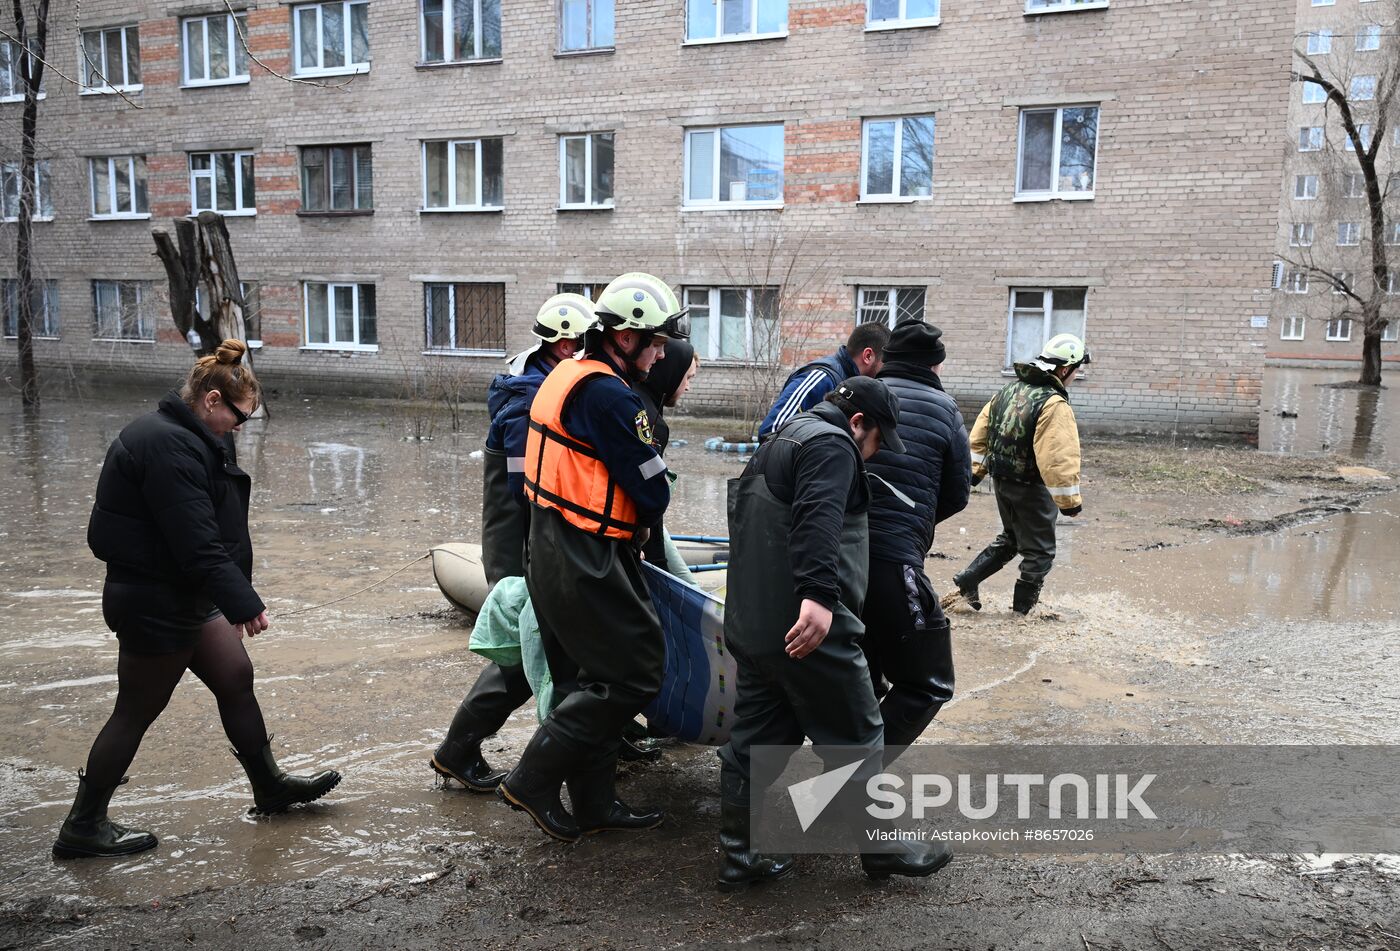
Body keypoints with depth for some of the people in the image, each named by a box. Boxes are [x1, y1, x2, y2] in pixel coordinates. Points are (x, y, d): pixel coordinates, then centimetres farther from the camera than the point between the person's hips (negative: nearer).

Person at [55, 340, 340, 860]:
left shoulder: (180, 437, 9)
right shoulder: (169, 447, -24)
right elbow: (198, 545, -27)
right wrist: (245, 603, -23)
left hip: (187, 596, 10)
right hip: (156, 604, -10)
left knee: (236, 679, 14)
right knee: (137, 711, 4)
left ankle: (270, 786, 28)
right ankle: (83, 828, 20)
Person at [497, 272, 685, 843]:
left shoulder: (567, 375, 13)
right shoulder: (610, 395, -19)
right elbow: (653, 494, -16)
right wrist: (641, 519, 6)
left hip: (551, 551, 10)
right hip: (588, 563, -10)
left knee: (588, 678, 16)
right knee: (634, 672, -3)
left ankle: (593, 804, 26)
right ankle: (533, 780, 3)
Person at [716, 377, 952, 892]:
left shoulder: (779, 443, 23)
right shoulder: (831, 444, -9)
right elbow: (817, 521, -27)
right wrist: (818, 594, -36)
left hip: (748, 625, 9)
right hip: (809, 625, -9)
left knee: (755, 739, 14)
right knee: (856, 737, 6)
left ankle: (738, 857, 20)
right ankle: (881, 847, 20)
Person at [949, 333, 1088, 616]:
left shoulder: (1011, 389, 4)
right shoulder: (1054, 405, -22)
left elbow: (981, 431, 10)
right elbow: (1058, 458, -28)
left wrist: (977, 470, 18)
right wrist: (1070, 501, -22)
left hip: (1001, 481, 8)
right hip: (1030, 487, -8)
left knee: (1010, 538, 26)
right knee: (1039, 550, 10)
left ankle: (967, 580, 21)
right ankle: (1023, 607, 18)